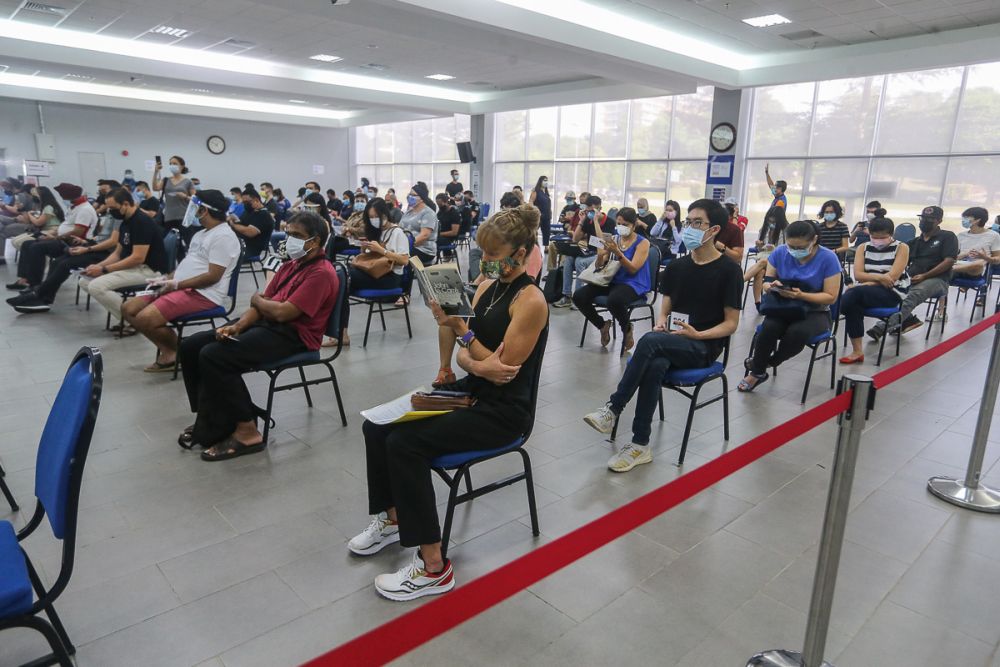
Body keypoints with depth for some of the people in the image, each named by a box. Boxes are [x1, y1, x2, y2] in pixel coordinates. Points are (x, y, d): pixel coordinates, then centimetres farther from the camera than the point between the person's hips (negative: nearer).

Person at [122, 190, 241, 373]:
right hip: (180, 288, 11)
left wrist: (176, 285, -17)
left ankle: (177, 352, 1)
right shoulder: (201, 233, 20)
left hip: (203, 294, -11)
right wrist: (166, 280, 5)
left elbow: (213, 277, -20)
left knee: (145, 319, -24)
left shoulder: (223, 236, -13)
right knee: (128, 310, 3)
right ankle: (168, 351, 0)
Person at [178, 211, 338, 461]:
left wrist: (257, 299, 1)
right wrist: (237, 326, -7)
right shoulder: (290, 265, 17)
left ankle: (246, 431, -16)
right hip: (265, 324, 10)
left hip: (292, 335, -10)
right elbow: (262, 304, 12)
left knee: (213, 356, -25)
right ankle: (209, 418, 11)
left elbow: (282, 312, -21)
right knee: (191, 346, 1)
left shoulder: (321, 273, -14)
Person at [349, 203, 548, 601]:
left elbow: (503, 368, -19)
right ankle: (392, 519, 18)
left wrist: (459, 330, -21)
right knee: (376, 427, -3)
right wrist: (475, 364, -18)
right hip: (471, 392, 8)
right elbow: (464, 355, 5)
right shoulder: (486, 285, 7)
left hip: (504, 411, -8)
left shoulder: (531, 300, -17)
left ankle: (433, 568, -14)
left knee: (405, 443, -24)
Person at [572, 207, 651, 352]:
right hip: (611, 280, 5)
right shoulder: (613, 239, 10)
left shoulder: (642, 243, -3)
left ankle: (627, 328, -6)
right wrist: (600, 256, -15)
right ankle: (603, 325, 6)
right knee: (579, 296, -18)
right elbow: (599, 267, 9)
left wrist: (617, 252, -26)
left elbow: (633, 269, -14)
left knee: (614, 300, -40)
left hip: (633, 283, -5)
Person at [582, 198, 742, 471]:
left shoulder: (728, 270, -4)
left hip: (704, 347, -4)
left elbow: (731, 323, -3)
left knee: (649, 341, -34)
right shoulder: (676, 267, 11)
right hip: (670, 342, 4)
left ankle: (613, 409, -24)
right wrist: (661, 324, -9)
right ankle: (640, 445, -28)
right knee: (655, 365, -34)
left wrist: (697, 335, -19)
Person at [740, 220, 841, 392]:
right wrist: (772, 286, -22)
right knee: (769, 327, -33)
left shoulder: (828, 258, -11)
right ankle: (757, 372, -9)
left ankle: (764, 363, -8)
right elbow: (766, 284, 4)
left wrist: (801, 295, -27)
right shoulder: (779, 253, -2)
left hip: (815, 312, -2)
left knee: (797, 332, -37)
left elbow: (830, 297, -11)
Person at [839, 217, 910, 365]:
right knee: (850, 303, -33)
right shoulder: (863, 247, 11)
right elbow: (858, 275, -2)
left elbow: (892, 277, -11)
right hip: (864, 291, 3)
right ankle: (857, 351, -27)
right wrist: (878, 277, -18)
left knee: (855, 293, -33)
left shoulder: (901, 247, 1)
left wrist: (868, 282, -17)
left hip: (892, 292, -3)